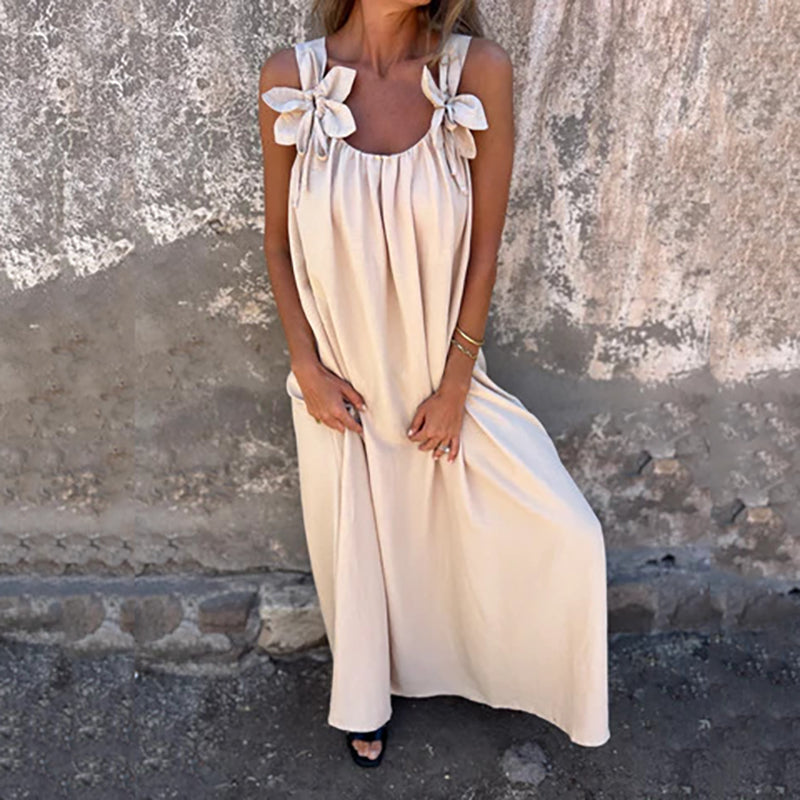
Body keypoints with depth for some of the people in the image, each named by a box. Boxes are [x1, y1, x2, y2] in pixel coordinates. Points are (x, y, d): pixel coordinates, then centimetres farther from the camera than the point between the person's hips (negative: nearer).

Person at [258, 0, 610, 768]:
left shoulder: (479, 70, -14)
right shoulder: (289, 78, -11)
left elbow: (484, 247, -10)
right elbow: (278, 242, -1)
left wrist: (454, 386, -9)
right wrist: (307, 369, -7)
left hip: (440, 377, 0)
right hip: (339, 384, 1)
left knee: (566, 534, -2)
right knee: (354, 547, 18)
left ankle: (540, 678, 33)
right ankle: (366, 699, 49)